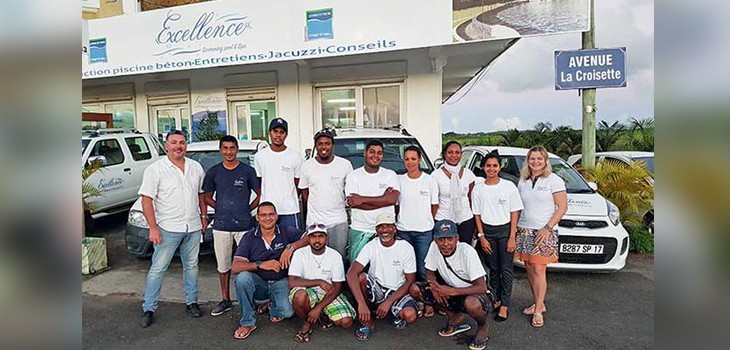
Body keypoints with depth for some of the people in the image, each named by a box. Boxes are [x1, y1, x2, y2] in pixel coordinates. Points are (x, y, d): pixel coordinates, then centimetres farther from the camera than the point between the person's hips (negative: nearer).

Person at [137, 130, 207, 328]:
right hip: (168, 229, -4)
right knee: (158, 268, 2)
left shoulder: (196, 167, 7)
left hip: (193, 227, 5)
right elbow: (147, 200, -11)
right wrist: (153, 228, -16)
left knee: (191, 266, 13)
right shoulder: (155, 169, -8)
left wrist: (203, 216, 12)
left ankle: (191, 302, 26)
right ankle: (148, 309, 14)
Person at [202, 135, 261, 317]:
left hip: (244, 225, -2)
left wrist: (246, 210, -3)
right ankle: (226, 300, 26)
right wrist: (223, 208, 2)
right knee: (223, 265, 12)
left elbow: (260, 195, 4)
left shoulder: (248, 171, 0)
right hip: (221, 226, 2)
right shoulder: (213, 172, 6)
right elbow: (208, 197, 14)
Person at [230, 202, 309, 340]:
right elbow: (235, 267, -12)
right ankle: (247, 322, -12)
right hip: (258, 283, 1)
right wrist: (260, 264, -27)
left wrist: (291, 247, -22)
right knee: (242, 277, -31)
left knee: (287, 311, -27)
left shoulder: (286, 231, -2)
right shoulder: (249, 237, -3)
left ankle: (273, 308, 13)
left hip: (280, 282, -1)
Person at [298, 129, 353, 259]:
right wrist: (307, 215, 9)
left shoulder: (345, 164, 0)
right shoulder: (307, 166, 3)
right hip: (314, 222, 1)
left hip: (339, 221, 0)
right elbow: (305, 193, 9)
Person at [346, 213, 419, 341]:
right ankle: (368, 322, -10)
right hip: (375, 290, 1)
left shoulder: (406, 248, -11)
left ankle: (396, 313, 8)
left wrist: (388, 302, -19)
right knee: (360, 277, -30)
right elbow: (351, 273, -24)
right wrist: (361, 303, -37)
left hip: (397, 292, -1)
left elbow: (410, 281, -8)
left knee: (410, 315, -32)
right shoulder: (371, 246, -11)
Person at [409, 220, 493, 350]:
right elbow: (430, 272, 0)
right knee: (415, 289, -13)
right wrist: (434, 286, -22)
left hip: (473, 293, -5)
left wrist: (451, 291, -32)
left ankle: (483, 326, 0)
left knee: (471, 304, -40)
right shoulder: (434, 247, -14)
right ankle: (455, 318, 6)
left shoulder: (467, 251, -27)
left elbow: (482, 287, -27)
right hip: (450, 291, 5)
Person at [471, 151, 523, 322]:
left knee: (506, 268, -2)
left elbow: (515, 213, -4)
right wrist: (481, 236, -2)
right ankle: (496, 299, 22)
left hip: (505, 230, -2)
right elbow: (477, 215, 4)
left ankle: (504, 305, 4)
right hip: (487, 231, 2)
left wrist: (512, 237, -9)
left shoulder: (509, 186, -5)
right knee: (493, 268, 10)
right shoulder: (478, 188, 1)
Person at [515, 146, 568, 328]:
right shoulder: (523, 181, 11)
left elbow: (562, 207, -8)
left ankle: (538, 310, 5)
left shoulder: (554, 180, -4)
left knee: (539, 270, -6)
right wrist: (515, 228, 5)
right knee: (529, 269, 9)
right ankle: (539, 303, 24)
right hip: (524, 230, 5)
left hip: (544, 231, -5)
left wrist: (547, 228, -14)